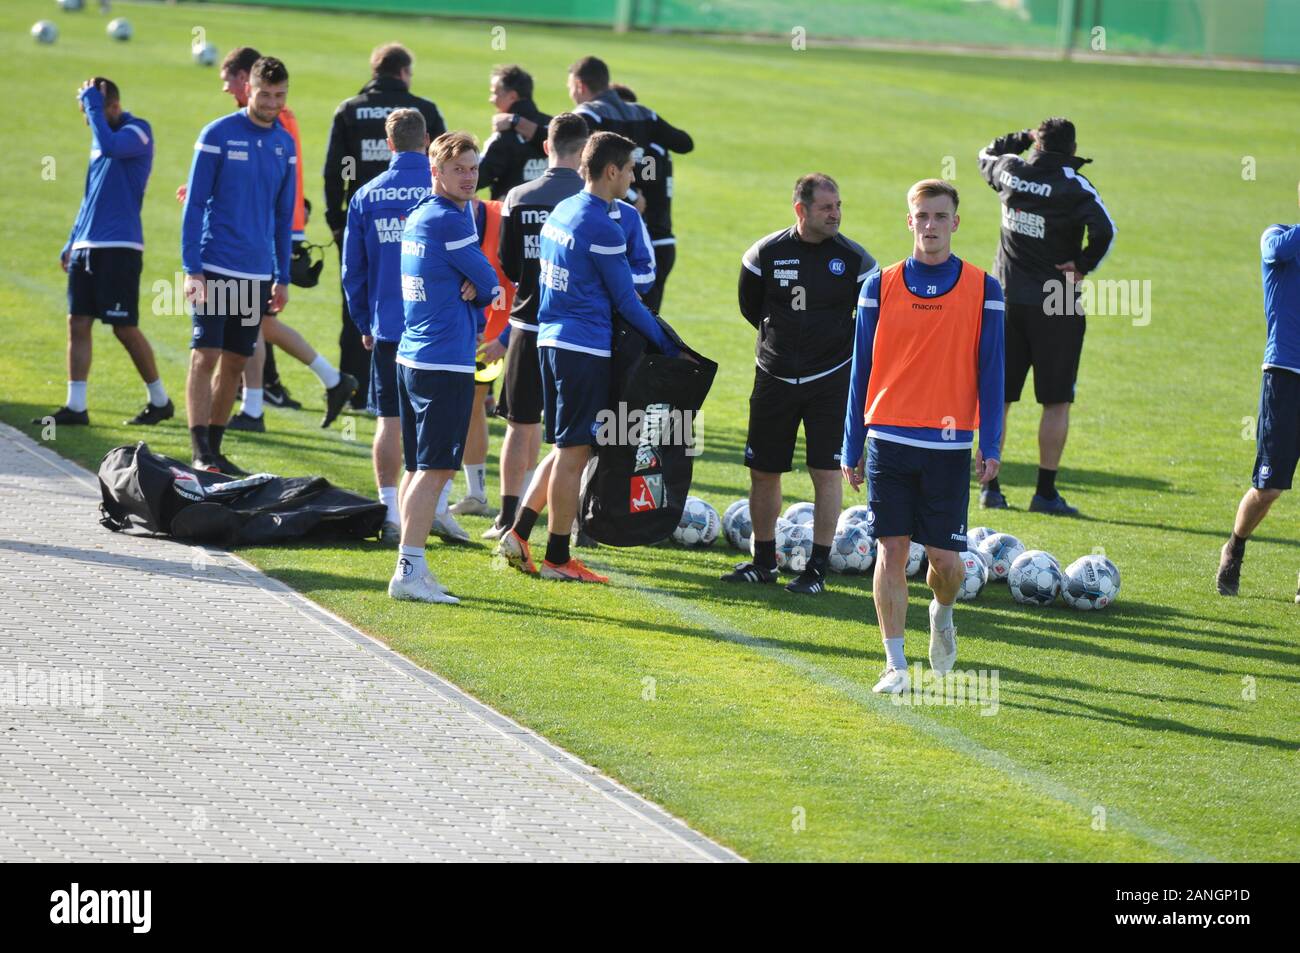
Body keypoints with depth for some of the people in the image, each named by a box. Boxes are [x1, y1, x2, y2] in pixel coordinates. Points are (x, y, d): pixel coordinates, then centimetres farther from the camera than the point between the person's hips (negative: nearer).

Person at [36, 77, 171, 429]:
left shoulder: (138, 132, -8)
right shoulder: (101, 138, 17)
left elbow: (110, 146, -31)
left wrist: (93, 104, -20)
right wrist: (71, 244, 21)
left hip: (119, 247, -8)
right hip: (87, 248, 8)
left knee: (125, 328, -3)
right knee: (77, 324, 2)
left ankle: (160, 401, 11)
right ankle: (75, 407, 3)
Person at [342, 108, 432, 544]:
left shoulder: (366, 196, 2)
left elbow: (352, 268, 7)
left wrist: (364, 324, 17)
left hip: (388, 328, 1)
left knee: (389, 421, 5)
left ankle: (389, 513, 2)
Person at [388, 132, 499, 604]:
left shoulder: (416, 217, 15)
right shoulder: (447, 221, -14)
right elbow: (489, 284, -8)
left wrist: (471, 288, -4)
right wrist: (479, 289, 12)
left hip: (412, 356, 10)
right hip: (446, 362, -10)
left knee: (419, 468, 13)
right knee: (435, 469, -11)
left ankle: (411, 569, 16)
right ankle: (409, 570, -16)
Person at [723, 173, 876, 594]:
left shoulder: (853, 259, -6)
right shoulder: (766, 253, -4)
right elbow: (750, 306, 11)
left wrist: (840, 342, 4)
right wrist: (782, 337, 9)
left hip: (830, 380, -2)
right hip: (775, 377, 2)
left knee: (826, 471, -5)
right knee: (763, 471, 7)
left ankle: (817, 568, 2)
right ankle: (763, 562, 22)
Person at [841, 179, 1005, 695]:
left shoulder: (982, 289, 2)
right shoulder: (881, 286, 4)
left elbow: (990, 373, 3)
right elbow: (862, 370, 7)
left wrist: (991, 447, -4)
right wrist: (852, 448, 6)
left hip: (949, 443, 0)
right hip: (890, 439, 1)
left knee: (945, 556, 0)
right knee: (891, 550, -3)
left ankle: (942, 615, 34)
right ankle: (895, 665, 3)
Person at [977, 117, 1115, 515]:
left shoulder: (1010, 172, 1)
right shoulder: (1073, 186, -11)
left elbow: (987, 155, 25)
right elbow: (1103, 230, -25)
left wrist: (1024, 138, 25)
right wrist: (1084, 266, -10)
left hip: (1007, 299, 4)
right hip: (1055, 305, -4)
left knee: (998, 397, 12)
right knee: (1056, 402, 2)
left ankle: (990, 488, 14)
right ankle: (1045, 492, 0)